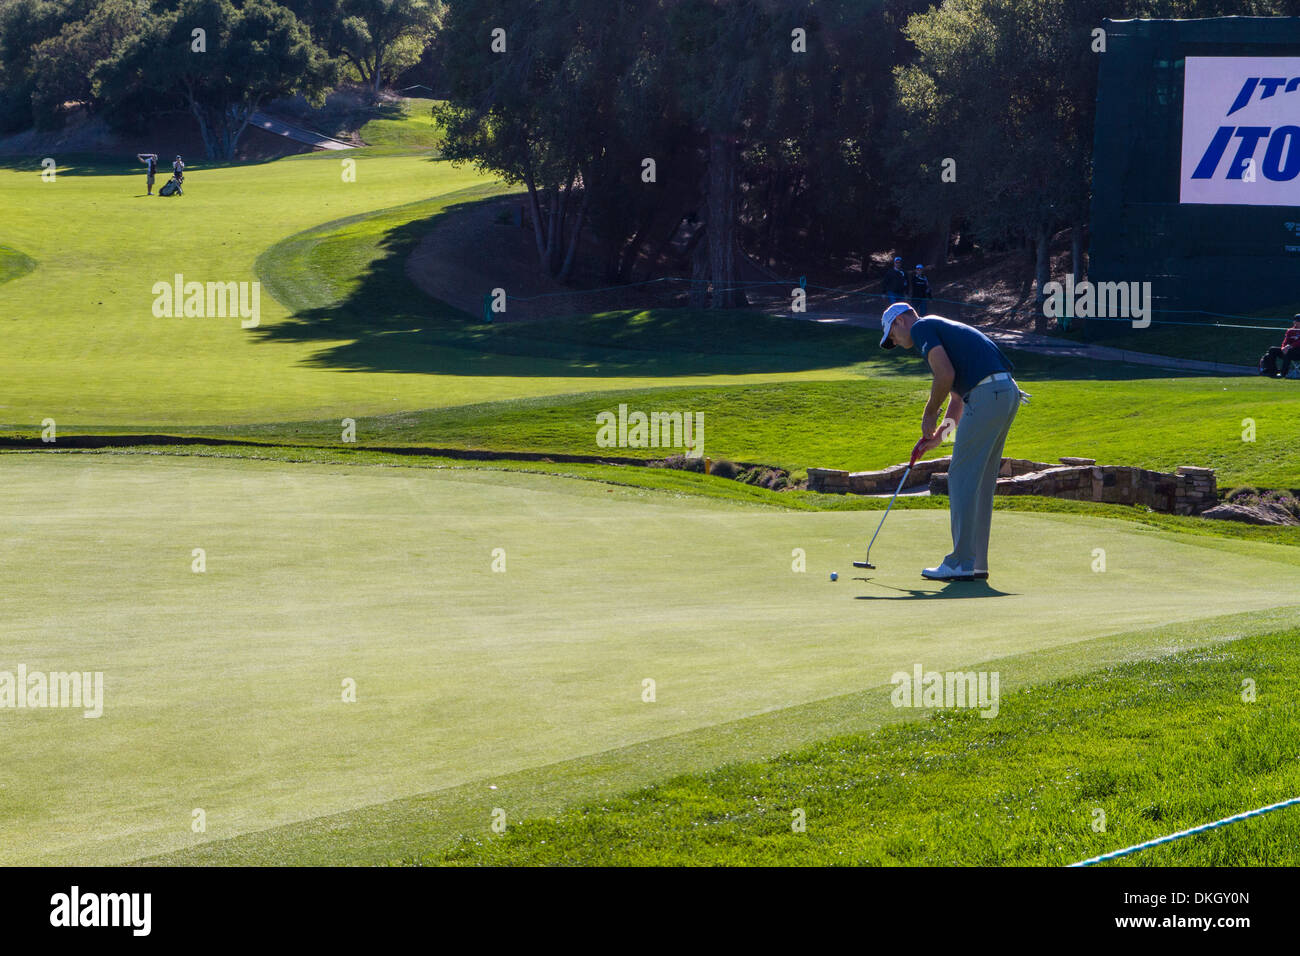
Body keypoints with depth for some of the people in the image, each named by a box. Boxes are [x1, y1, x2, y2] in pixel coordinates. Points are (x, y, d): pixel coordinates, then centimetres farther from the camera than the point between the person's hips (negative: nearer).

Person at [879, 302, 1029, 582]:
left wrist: (929, 414, 1)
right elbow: (957, 399, 32)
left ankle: (962, 562, -6)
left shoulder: (922, 328, 1)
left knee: (962, 478, -5)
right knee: (981, 482, 13)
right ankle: (976, 563, 15)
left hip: (987, 394, -9)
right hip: (1007, 392, 9)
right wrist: (938, 435, 23)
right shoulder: (942, 328, 31)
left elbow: (946, 375, -14)